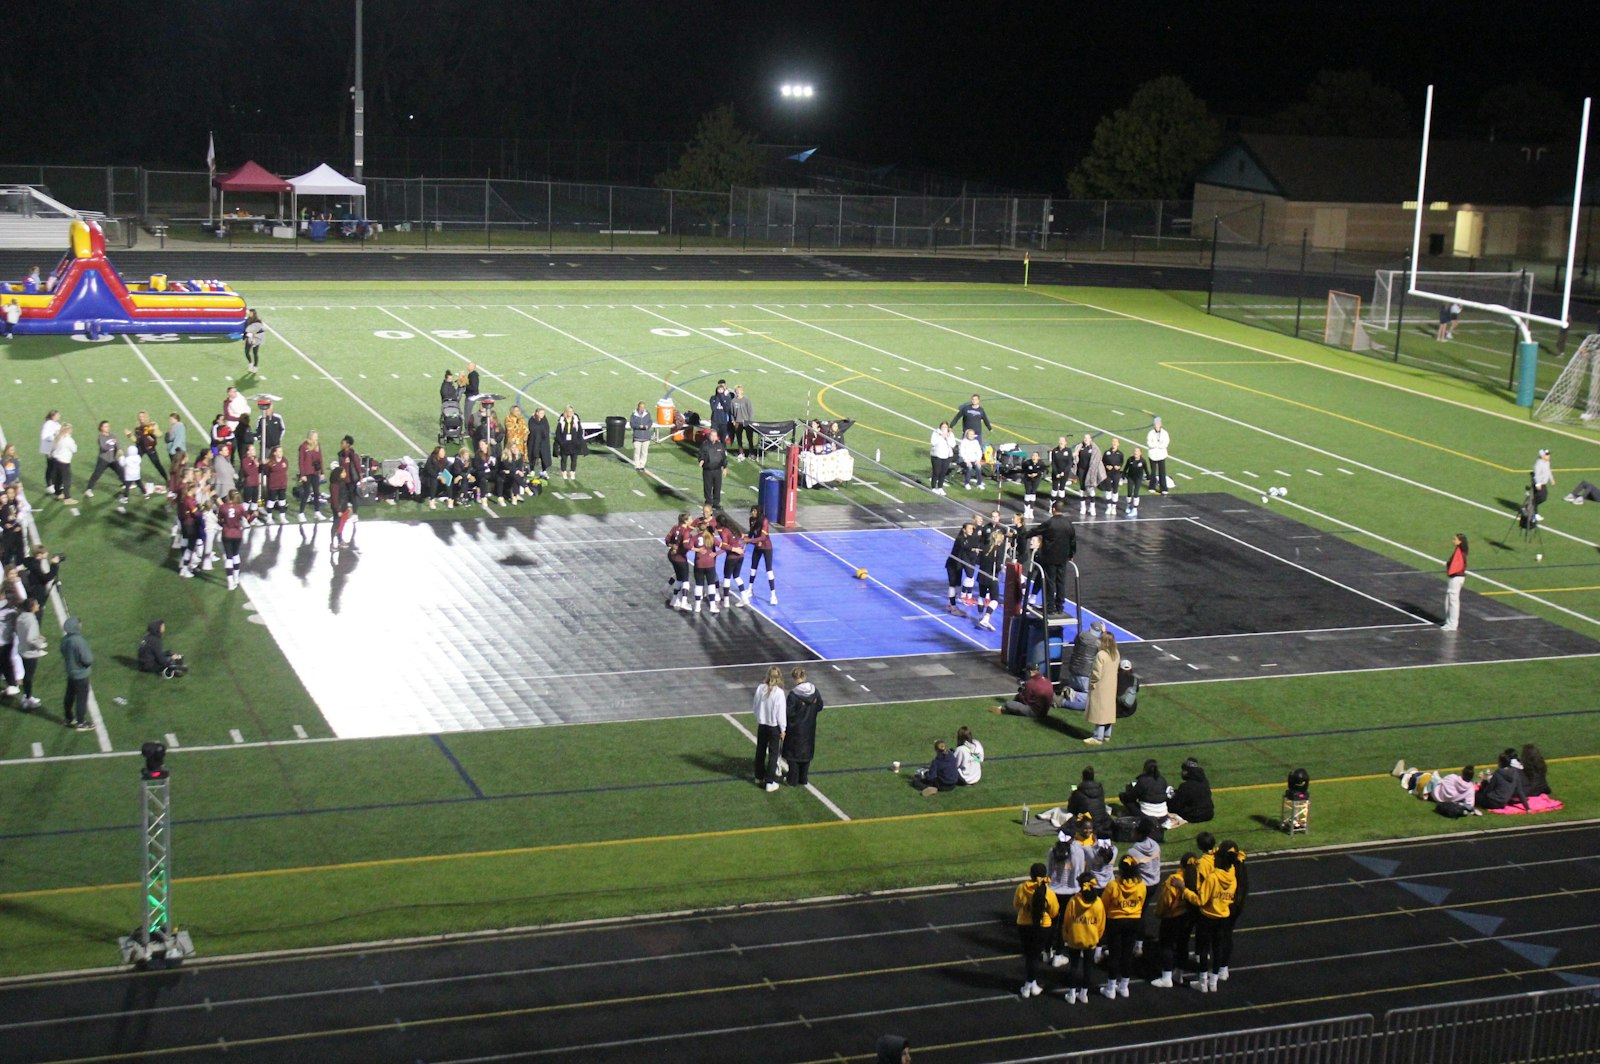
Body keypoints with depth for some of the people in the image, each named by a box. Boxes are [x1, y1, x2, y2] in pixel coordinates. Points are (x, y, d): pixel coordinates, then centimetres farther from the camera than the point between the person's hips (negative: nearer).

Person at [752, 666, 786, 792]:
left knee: (760, 751, 20)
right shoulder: (779, 692, -21)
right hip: (774, 726, -4)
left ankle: (759, 777, 35)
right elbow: (781, 712, -15)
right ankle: (770, 782, 5)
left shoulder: (760, 688, -10)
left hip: (762, 725, 4)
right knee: (773, 754, 5)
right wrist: (783, 729, -3)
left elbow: (755, 707, 2)